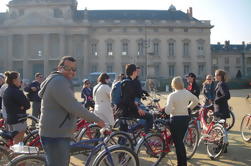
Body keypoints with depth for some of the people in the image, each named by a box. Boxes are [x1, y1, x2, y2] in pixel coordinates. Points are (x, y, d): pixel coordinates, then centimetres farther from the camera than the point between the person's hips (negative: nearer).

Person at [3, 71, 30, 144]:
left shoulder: (6, 91, 9)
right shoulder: (17, 92, -20)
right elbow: (27, 105, -19)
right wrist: (21, 107, -2)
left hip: (9, 119, 9)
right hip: (19, 120, -9)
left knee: (14, 141, 20)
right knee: (18, 143, 0)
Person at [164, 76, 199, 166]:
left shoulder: (172, 95, -17)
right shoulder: (187, 93, 0)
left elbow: (168, 111, -24)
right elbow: (196, 100, 18)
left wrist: (166, 108, -3)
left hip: (176, 120, -6)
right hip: (185, 118, 6)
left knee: (177, 143, 3)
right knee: (180, 141, 19)